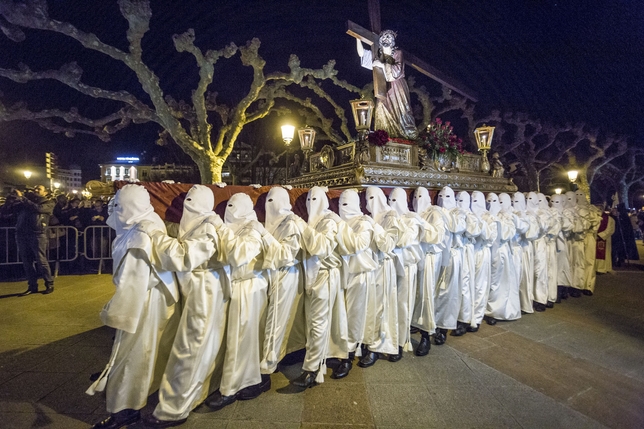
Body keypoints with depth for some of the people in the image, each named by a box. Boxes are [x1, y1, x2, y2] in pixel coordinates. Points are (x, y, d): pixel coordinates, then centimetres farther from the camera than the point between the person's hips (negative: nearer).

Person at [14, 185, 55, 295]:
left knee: (41, 260, -6)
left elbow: (38, 208, -13)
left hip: (38, 234, -5)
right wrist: (17, 198, -1)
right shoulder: (28, 199, 22)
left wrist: (22, 198, -10)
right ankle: (32, 286, 15)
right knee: (26, 261, 7)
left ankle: (49, 284, 5)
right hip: (22, 233, 5)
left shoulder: (49, 202, 6)